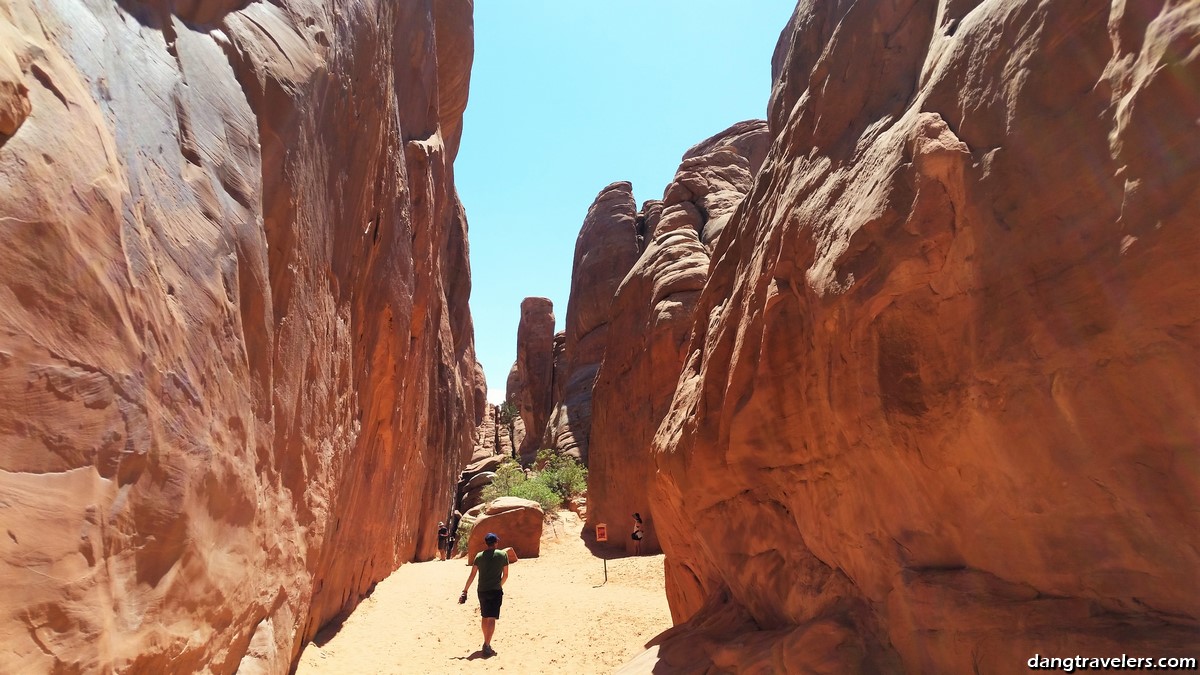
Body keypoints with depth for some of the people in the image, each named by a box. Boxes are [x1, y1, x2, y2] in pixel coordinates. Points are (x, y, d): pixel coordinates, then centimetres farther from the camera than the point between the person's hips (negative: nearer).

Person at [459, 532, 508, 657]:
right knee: (492, 619, -3)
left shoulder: (479, 556, 3)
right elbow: (505, 575, 3)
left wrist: (465, 591, 6)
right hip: (496, 590, -3)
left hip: (482, 591, 3)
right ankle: (487, 646, -11)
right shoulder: (503, 555, -2)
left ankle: (486, 643, 29)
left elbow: (472, 575, 1)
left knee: (485, 617, 19)